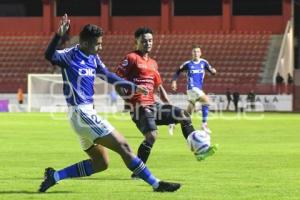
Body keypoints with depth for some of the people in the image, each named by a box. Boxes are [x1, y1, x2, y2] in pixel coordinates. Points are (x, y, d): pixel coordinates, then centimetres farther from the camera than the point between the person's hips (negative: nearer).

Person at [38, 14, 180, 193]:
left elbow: (109, 77, 24)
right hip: (81, 113, -10)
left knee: (100, 163, 10)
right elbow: (50, 56, -32)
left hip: (87, 113, 10)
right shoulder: (70, 56, -12)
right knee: (123, 146, -8)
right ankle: (156, 184, -3)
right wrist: (59, 35, -47)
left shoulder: (93, 59, 11)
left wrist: (133, 87, 26)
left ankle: (54, 176, 12)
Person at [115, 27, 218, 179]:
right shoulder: (131, 58, -4)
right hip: (140, 106, -8)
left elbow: (159, 88, 27)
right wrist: (126, 95, -20)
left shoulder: (153, 63, 21)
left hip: (153, 105, 8)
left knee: (183, 115, 6)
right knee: (151, 135, -25)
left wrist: (170, 108, 20)